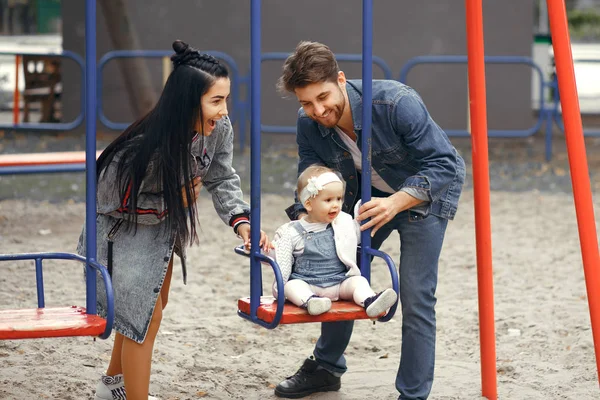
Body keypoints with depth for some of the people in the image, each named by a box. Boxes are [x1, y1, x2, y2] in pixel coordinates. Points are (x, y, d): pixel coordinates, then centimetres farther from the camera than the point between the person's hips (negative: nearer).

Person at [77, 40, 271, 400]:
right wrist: (181, 195, -26)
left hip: (164, 227, 8)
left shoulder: (219, 129, -22)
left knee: (150, 307, 22)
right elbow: (113, 201, -27)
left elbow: (222, 179, -10)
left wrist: (242, 222, -26)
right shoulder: (143, 148, -39)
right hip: (124, 230, -7)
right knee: (145, 316, -4)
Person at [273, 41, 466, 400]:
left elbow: (443, 165, -32)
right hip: (374, 194, 6)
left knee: (416, 295, -14)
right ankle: (326, 367, 31)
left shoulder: (397, 103, -36)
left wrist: (396, 203, -44)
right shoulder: (309, 125, -19)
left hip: (428, 189, -5)